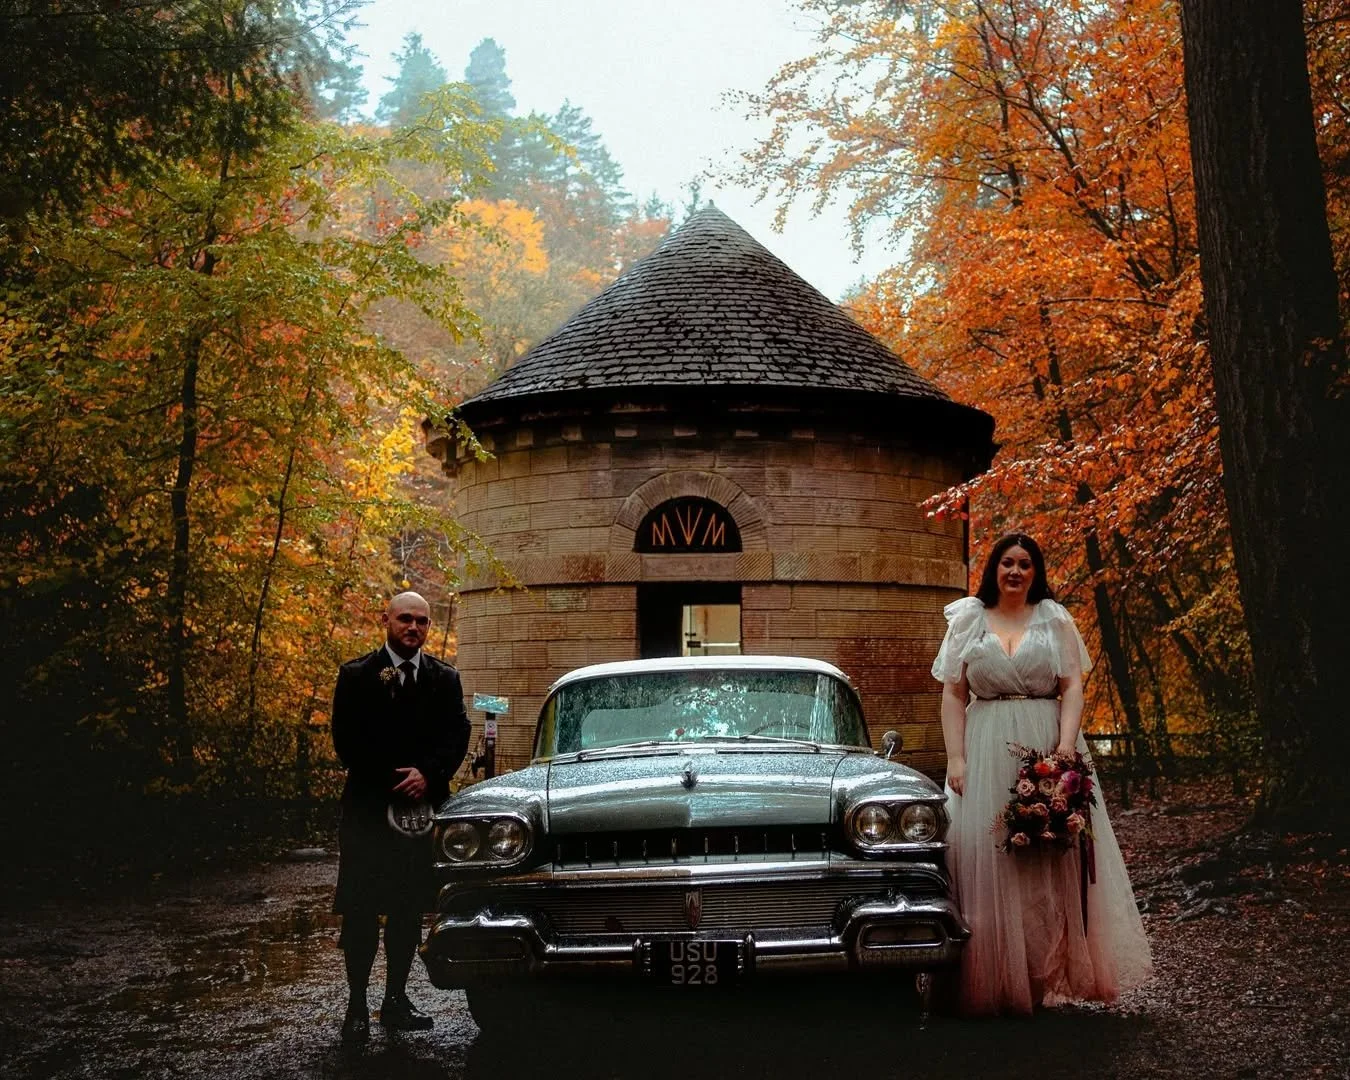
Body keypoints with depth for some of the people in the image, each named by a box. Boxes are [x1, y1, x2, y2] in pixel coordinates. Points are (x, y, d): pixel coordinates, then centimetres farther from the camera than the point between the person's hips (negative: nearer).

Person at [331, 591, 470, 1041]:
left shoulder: (444, 679, 9)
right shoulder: (355, 676, 1)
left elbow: (457, 737, 3)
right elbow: (345, 740, -4)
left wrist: (427, 774, -13)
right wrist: (392, 783, -9)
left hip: (423, 806, 3)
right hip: (368, 806, -3)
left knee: (409, 910, 8)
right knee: (361, 911, -2)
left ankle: (396, 999, 17)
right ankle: (357, 1006, 4)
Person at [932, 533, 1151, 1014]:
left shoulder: (1055, 619, 10)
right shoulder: (967, 620, 10)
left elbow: (1072, 688, 2)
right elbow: (953, 694, 6)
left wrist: (1065, 747, -13)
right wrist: (956, 758, -5)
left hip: (1046, 748, 0)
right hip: (986, 752, 0)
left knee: (1050, 863, -2)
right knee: (987, 862, -3)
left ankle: (1043, 976, 6)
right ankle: (992, 981, 4)